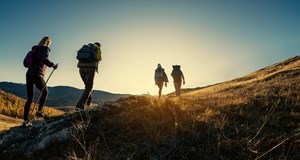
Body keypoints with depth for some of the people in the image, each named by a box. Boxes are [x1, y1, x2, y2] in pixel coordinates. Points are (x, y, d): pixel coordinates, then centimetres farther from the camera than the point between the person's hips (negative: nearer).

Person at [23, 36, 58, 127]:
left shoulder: (34, 49, 20)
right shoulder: (45, 49, -1)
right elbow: (45, 60, -20)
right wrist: (53, 66, -6)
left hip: (28, 75, 7)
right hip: (37, 75, -7)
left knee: (29, 99, 10)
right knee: (45, 92, 20)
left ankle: (25, 121, 8)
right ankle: (39, 111, 14)